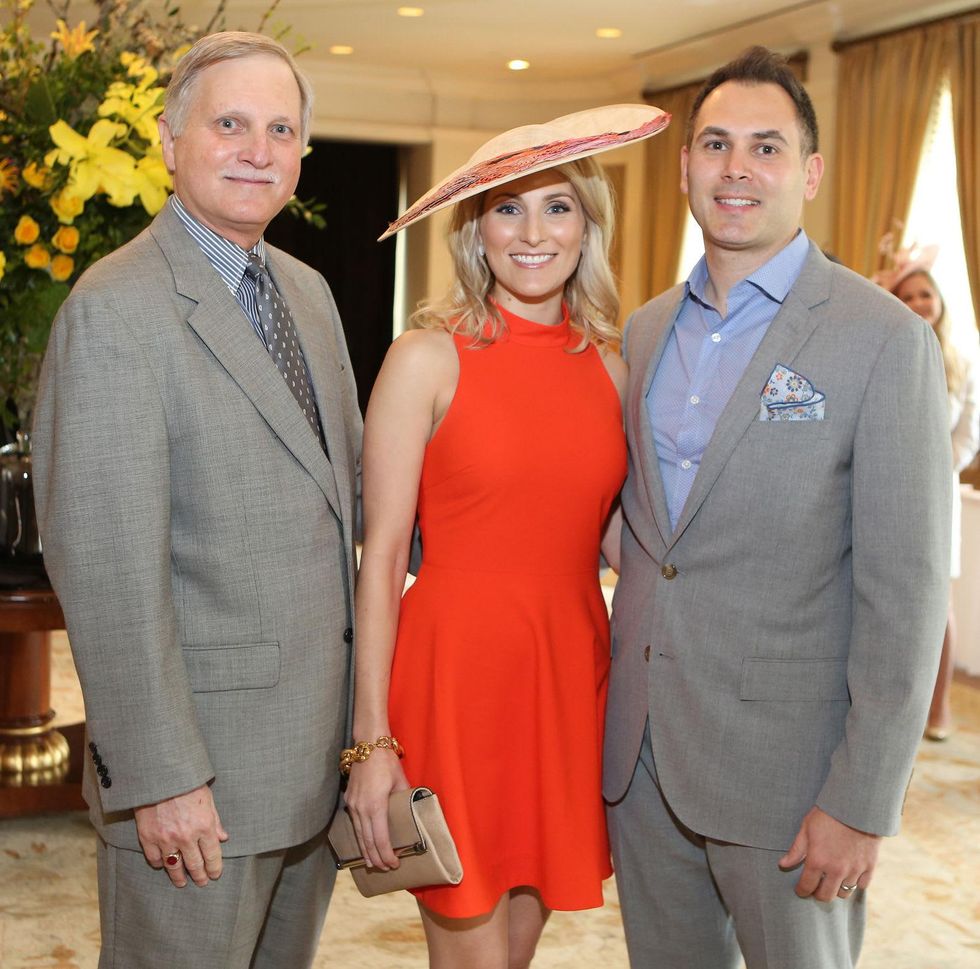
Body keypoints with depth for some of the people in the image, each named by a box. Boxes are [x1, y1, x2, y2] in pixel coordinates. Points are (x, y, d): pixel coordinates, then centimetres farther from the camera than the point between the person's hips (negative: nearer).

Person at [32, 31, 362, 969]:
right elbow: (107, 566, -20)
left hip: (315, 746, 8)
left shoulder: (308, 291, 11)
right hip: (199, 761, -8)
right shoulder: (116, 309, -16)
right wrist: (160, 775, -21)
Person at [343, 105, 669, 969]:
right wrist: (373, 738, -12)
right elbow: (382, 555, -8)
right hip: (457, 670, -4)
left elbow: (619, 541, 11)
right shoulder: (430, 357, -6)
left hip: (571, 672, 5)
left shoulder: (608, 366, 8)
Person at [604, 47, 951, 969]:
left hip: (783, 764, -5)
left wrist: (861, 803, -15)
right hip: (638, 753, 6)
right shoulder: (647, 329, 8)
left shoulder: (884, 341, -12)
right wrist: (607, 706, 11)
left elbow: (904, 592, -14)